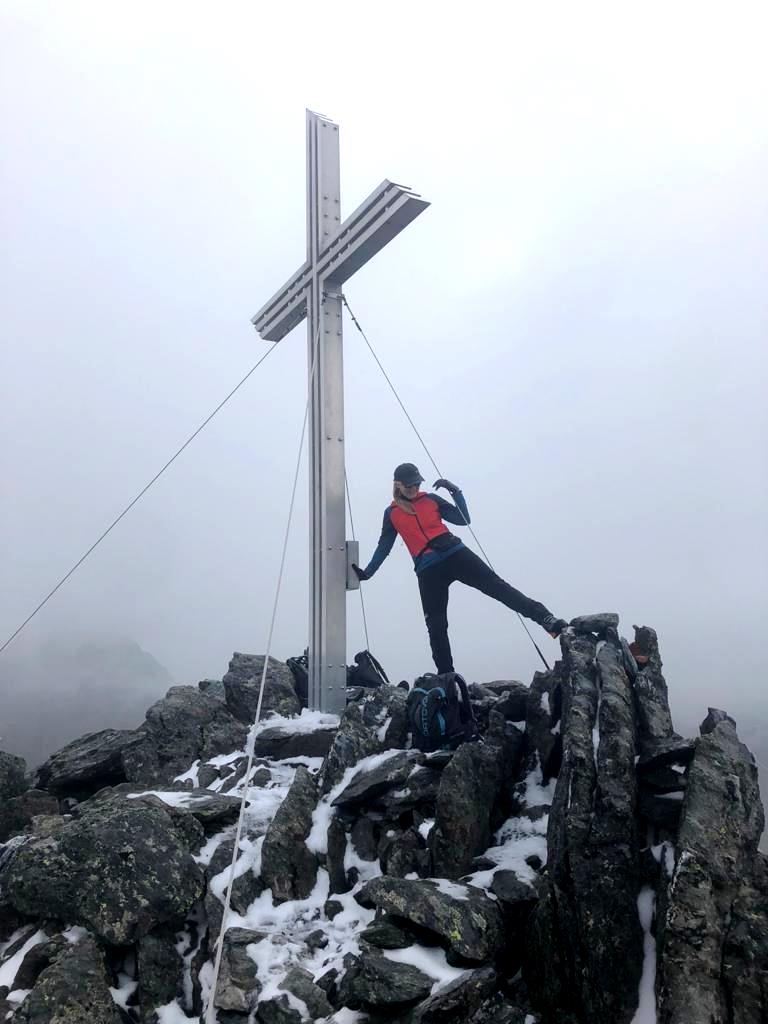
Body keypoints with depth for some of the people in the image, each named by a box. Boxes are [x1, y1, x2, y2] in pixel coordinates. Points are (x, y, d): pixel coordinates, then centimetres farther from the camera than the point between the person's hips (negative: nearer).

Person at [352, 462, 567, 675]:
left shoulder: (431, 499, 11)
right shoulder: (392, 513, 11)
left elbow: (464, 519, 9)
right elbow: (384, 546, 17)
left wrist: (456, 492, -2)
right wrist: (366, 572, 12)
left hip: (456, 555, 0)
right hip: (428, 570, 0)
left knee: (495, 586, -16)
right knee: (436, 626, 0)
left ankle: (545, 618, -24)